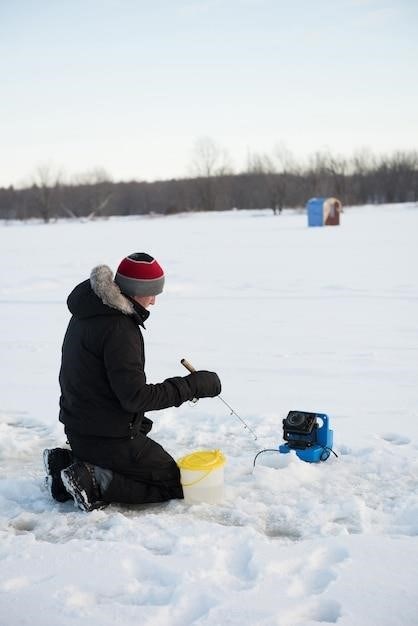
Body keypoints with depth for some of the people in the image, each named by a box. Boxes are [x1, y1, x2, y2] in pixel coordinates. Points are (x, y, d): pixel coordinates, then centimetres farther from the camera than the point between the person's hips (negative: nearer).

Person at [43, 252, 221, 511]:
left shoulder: (90, 310, 6)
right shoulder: (118, 329, -25)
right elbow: (135, 397, -25)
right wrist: (194, 385, -20)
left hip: (80, 426, 9)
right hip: (107, 436, -9)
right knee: (172, 481, 4)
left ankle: (67, 462, 11)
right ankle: (94, 481, -10)